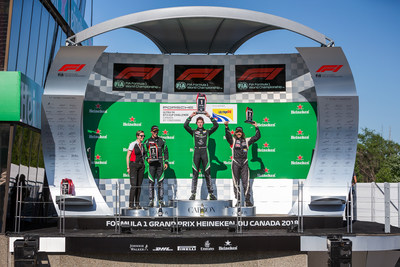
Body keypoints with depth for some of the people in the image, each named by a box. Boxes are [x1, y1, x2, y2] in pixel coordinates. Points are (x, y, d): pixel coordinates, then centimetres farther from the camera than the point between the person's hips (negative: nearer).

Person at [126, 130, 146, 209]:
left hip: (141, 166, 6)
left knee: (139, 185, 5)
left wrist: (143, 165, 15)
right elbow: (128, 156, -5)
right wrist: (128, 167, -9)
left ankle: (137, 203, 9)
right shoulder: (132, 144, -5)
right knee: (134, 185, -12)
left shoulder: (142, 145, 12)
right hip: (134, 165, -6)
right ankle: (131, 203, -9)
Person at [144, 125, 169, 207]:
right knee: (151, 182, -2)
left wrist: (166, 162, 5)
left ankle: (161, 200, 5)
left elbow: (165, 151, 13)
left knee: (160, 182, 1)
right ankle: (151, 200, 1)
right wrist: (147, 158, -9)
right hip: (151, 164, -1)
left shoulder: (161, 141, 11)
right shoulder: (147, 141, 7)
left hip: (160, 163, 1)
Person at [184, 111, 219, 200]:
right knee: (195, 174, 0)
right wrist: (191, 117, -3)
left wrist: (209, 117, -2)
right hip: (196, 153, 0)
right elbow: (185, 125, 1)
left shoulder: (207, 132, 13)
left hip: (205, 152, 0)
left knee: (207, 174, -2)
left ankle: (211, 194, 1)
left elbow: (216, 126, 3)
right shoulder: (193, 132, 13)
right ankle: (193, 194, 1)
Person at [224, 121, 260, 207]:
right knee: (236, 183, 2)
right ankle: (238, 201, 7)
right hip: (235, 163, -1)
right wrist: (226, 127, -30)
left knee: (246, 182, -3)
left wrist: (256, 127, 5)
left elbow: (257, 136, 14)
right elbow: (228, 136, -14)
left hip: (244, 164, 2)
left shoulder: (246, 141, 14)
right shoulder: (233, 140, 6)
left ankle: (247, 200, 0)